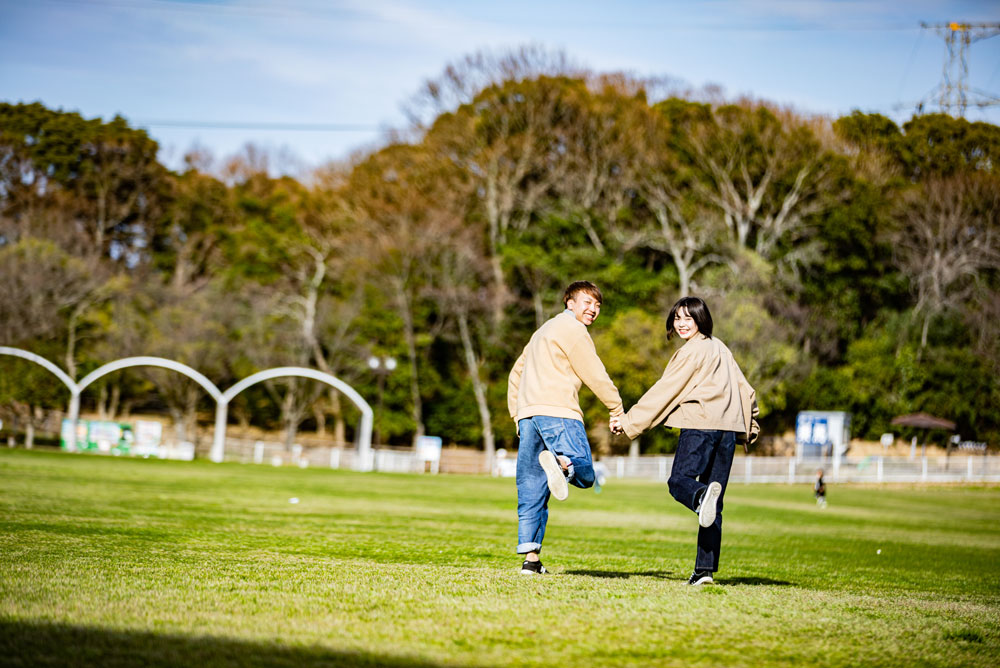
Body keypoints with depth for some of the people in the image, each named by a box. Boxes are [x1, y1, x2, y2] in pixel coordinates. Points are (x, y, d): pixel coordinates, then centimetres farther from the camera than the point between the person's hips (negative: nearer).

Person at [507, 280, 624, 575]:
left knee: (531, 491, 3)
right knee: (584, 474, -13)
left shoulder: (544, 330, 30)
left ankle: (530, 557, -4)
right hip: (558, 411, -8)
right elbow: (595, 375, -2)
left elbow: (516, 375, 32)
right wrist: (617, 410, 7)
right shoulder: (571, 329, 2)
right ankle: (560, 463, -44)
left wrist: (517, 416, 31)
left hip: (528, 414, 8)